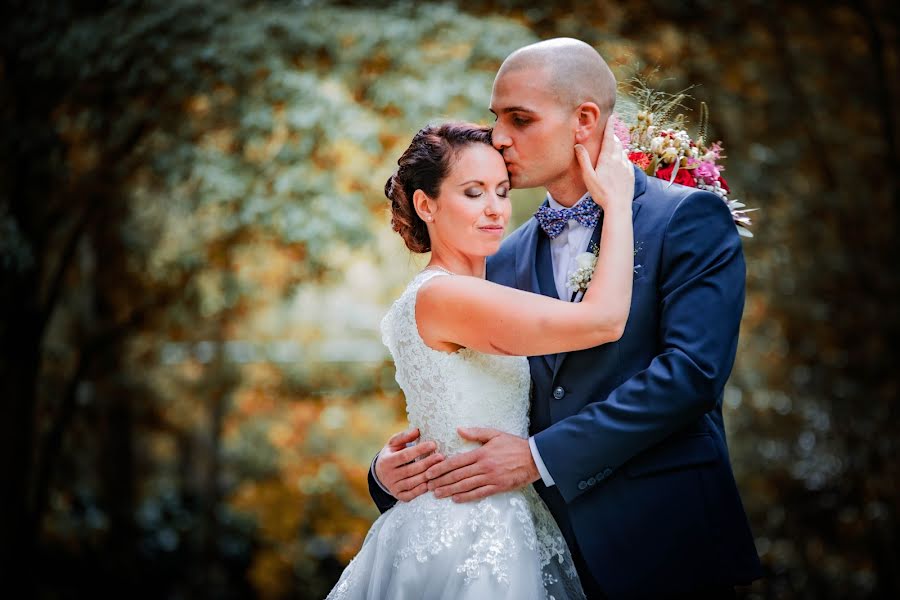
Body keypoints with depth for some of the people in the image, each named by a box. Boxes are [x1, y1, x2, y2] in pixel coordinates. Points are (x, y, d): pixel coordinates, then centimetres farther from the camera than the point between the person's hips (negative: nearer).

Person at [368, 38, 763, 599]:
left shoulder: (689, 217, -4)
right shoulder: (505, 260, 12)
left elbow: (692, 370, -16)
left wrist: (540, 456, -18)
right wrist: (393, 469, -8)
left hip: (659, 547, -4)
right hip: (548, 552, 5)